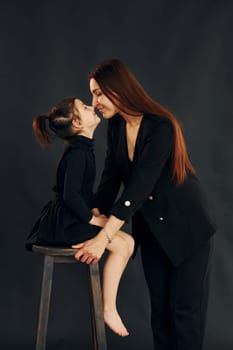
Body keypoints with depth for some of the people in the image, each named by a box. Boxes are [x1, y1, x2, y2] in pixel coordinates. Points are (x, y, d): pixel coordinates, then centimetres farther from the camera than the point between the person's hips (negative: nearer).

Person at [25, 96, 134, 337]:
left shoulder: (82, 150, 13)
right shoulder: (77, 153, -17)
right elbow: (70, 195, -25)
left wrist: (95, 214, 8)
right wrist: (93, 219, -16)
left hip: (70, 219, 10)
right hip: (63, 224, -10)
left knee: (127, 242, 3)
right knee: (121, 244, -16)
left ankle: (108, 307, 4)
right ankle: (109, 310, -8)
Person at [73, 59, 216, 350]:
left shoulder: (161, 127, -26)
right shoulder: (116, 125, -2)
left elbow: (139, 185, -31)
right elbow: (111, 177, 1)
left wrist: (104, 238, -32)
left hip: (186, 225, -7)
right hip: (151, 226, 7)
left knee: (185, 307, 0)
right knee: (158, 304, 11)